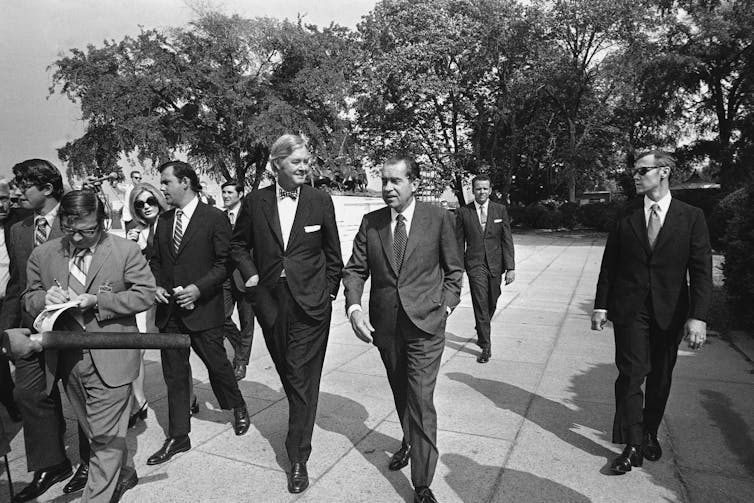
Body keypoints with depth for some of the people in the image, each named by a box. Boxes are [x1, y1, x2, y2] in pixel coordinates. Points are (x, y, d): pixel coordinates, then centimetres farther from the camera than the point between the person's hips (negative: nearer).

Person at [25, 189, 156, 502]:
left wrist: (98, 300, -19)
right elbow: (30, 298, 11)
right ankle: (124, 474, 41)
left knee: (105, 437, 1)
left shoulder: (126, 250, -9)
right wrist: (45, 298, -14)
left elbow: (145, 294, -8)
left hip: (109, 359, -5)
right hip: (66, 359, 5)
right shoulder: (42, 255, 3)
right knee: (93, 430, 20)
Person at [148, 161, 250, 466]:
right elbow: (156, 260, 18)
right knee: (174, 374, 10)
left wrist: (198, 288, -19)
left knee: (216, 363, 6)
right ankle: (178, 437, 23)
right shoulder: (164, 220, 11)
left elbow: (225, 263, -10)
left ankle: (239, 408, 35)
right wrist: (157, 285, 0)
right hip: (169, 310, 6)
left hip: (203, 308, -5)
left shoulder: (215, 218, -8)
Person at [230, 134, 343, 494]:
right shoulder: (255, 202, 1)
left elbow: (333, 252, 6)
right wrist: (249, 274, 1)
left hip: (311, 303, -2)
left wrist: (329, 292, 4)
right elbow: (238, 244, 14)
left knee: (302, 379, 0)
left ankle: (298, 458, 12)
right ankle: (301, 421, 42)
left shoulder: (320, 201, -2)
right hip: (271, 302, 2)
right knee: (287, 374, 16)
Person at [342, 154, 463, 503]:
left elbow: (453, 269, 5)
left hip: (425, 324, -3)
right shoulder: (370, 222, 2)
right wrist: (354, 307, -12)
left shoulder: (438, 218, -4)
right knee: (400, 393, 22)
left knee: (421, 401, -5)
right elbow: (355, 269, 3)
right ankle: (409, 443, 48)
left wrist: (445, 306, -4)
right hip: (385, 325, 4)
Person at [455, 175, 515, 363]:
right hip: (475, 265, -2)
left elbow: (507, 240, 1)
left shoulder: (500, 210, 3)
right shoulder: (463, 212, 0)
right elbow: (459, 243, 2)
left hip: (495, 264, 3)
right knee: (481, 305, -7)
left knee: (491, 304, 14)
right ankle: (486, 346, 2)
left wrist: (510, 267, -5)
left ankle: (481, 332, 40)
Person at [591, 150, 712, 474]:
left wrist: (698, 316, -13)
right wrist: (601, 305, -1)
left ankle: (650, 434, 32)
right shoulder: (625, 215, 2)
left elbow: (702, 271, -5)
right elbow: (609, 264, 3)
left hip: (669, 312, 0)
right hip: (629, 309, 0)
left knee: (660, 378, 12)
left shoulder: (691, 217, -1)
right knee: (631, 375, -2)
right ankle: (633, 446, 7)